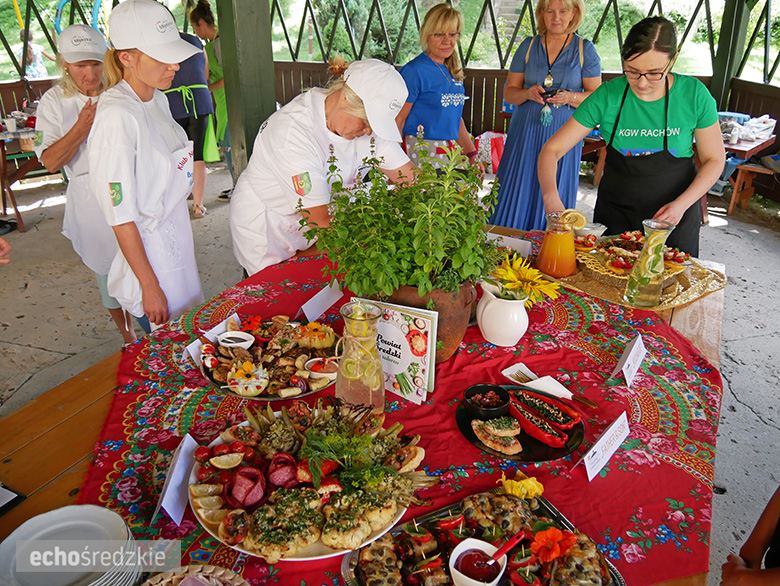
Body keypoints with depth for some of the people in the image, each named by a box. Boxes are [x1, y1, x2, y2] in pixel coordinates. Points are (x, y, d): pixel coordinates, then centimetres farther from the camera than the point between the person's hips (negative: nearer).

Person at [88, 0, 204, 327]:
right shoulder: (117, 116, -22)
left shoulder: (158, 99, 4)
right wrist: (150, 287, -18)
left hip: (178, 241, 8)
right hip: (147, 254, -8)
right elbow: (121, 217, -21)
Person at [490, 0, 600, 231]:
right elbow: (508, 92, 9)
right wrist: (527, 93, -13)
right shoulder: (528, 46, 9)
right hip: (525, 134, 1)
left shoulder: (585, 49, 5)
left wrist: (570, 97, -16)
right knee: (515, 195, -1)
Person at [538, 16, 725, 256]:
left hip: (674, 217, 0)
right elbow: (551, 150, -15)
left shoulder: (694, 94, -13)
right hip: (615, 213, 0)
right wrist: (551, 196, -33)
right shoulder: (607, 96, -14)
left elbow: (714, 159, -2)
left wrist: (681, 204, -18)